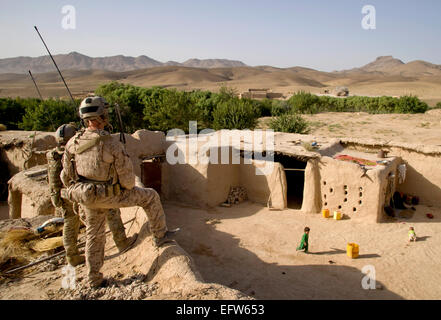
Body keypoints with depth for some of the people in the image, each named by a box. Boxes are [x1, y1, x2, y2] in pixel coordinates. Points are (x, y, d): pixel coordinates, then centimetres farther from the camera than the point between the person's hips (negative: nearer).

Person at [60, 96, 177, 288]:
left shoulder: (72, 143, -8)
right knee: (150, 196, 13)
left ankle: (94, 279, 32)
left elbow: (67, 176, 3)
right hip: (109, 196, -6)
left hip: (87, 197, 6)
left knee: (94, 235, 21)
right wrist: (128, 189, 4)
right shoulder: (112, 143, -25)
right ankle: (160, 235, 25)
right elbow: (126, 176, -19)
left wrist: (75, 194, 20)